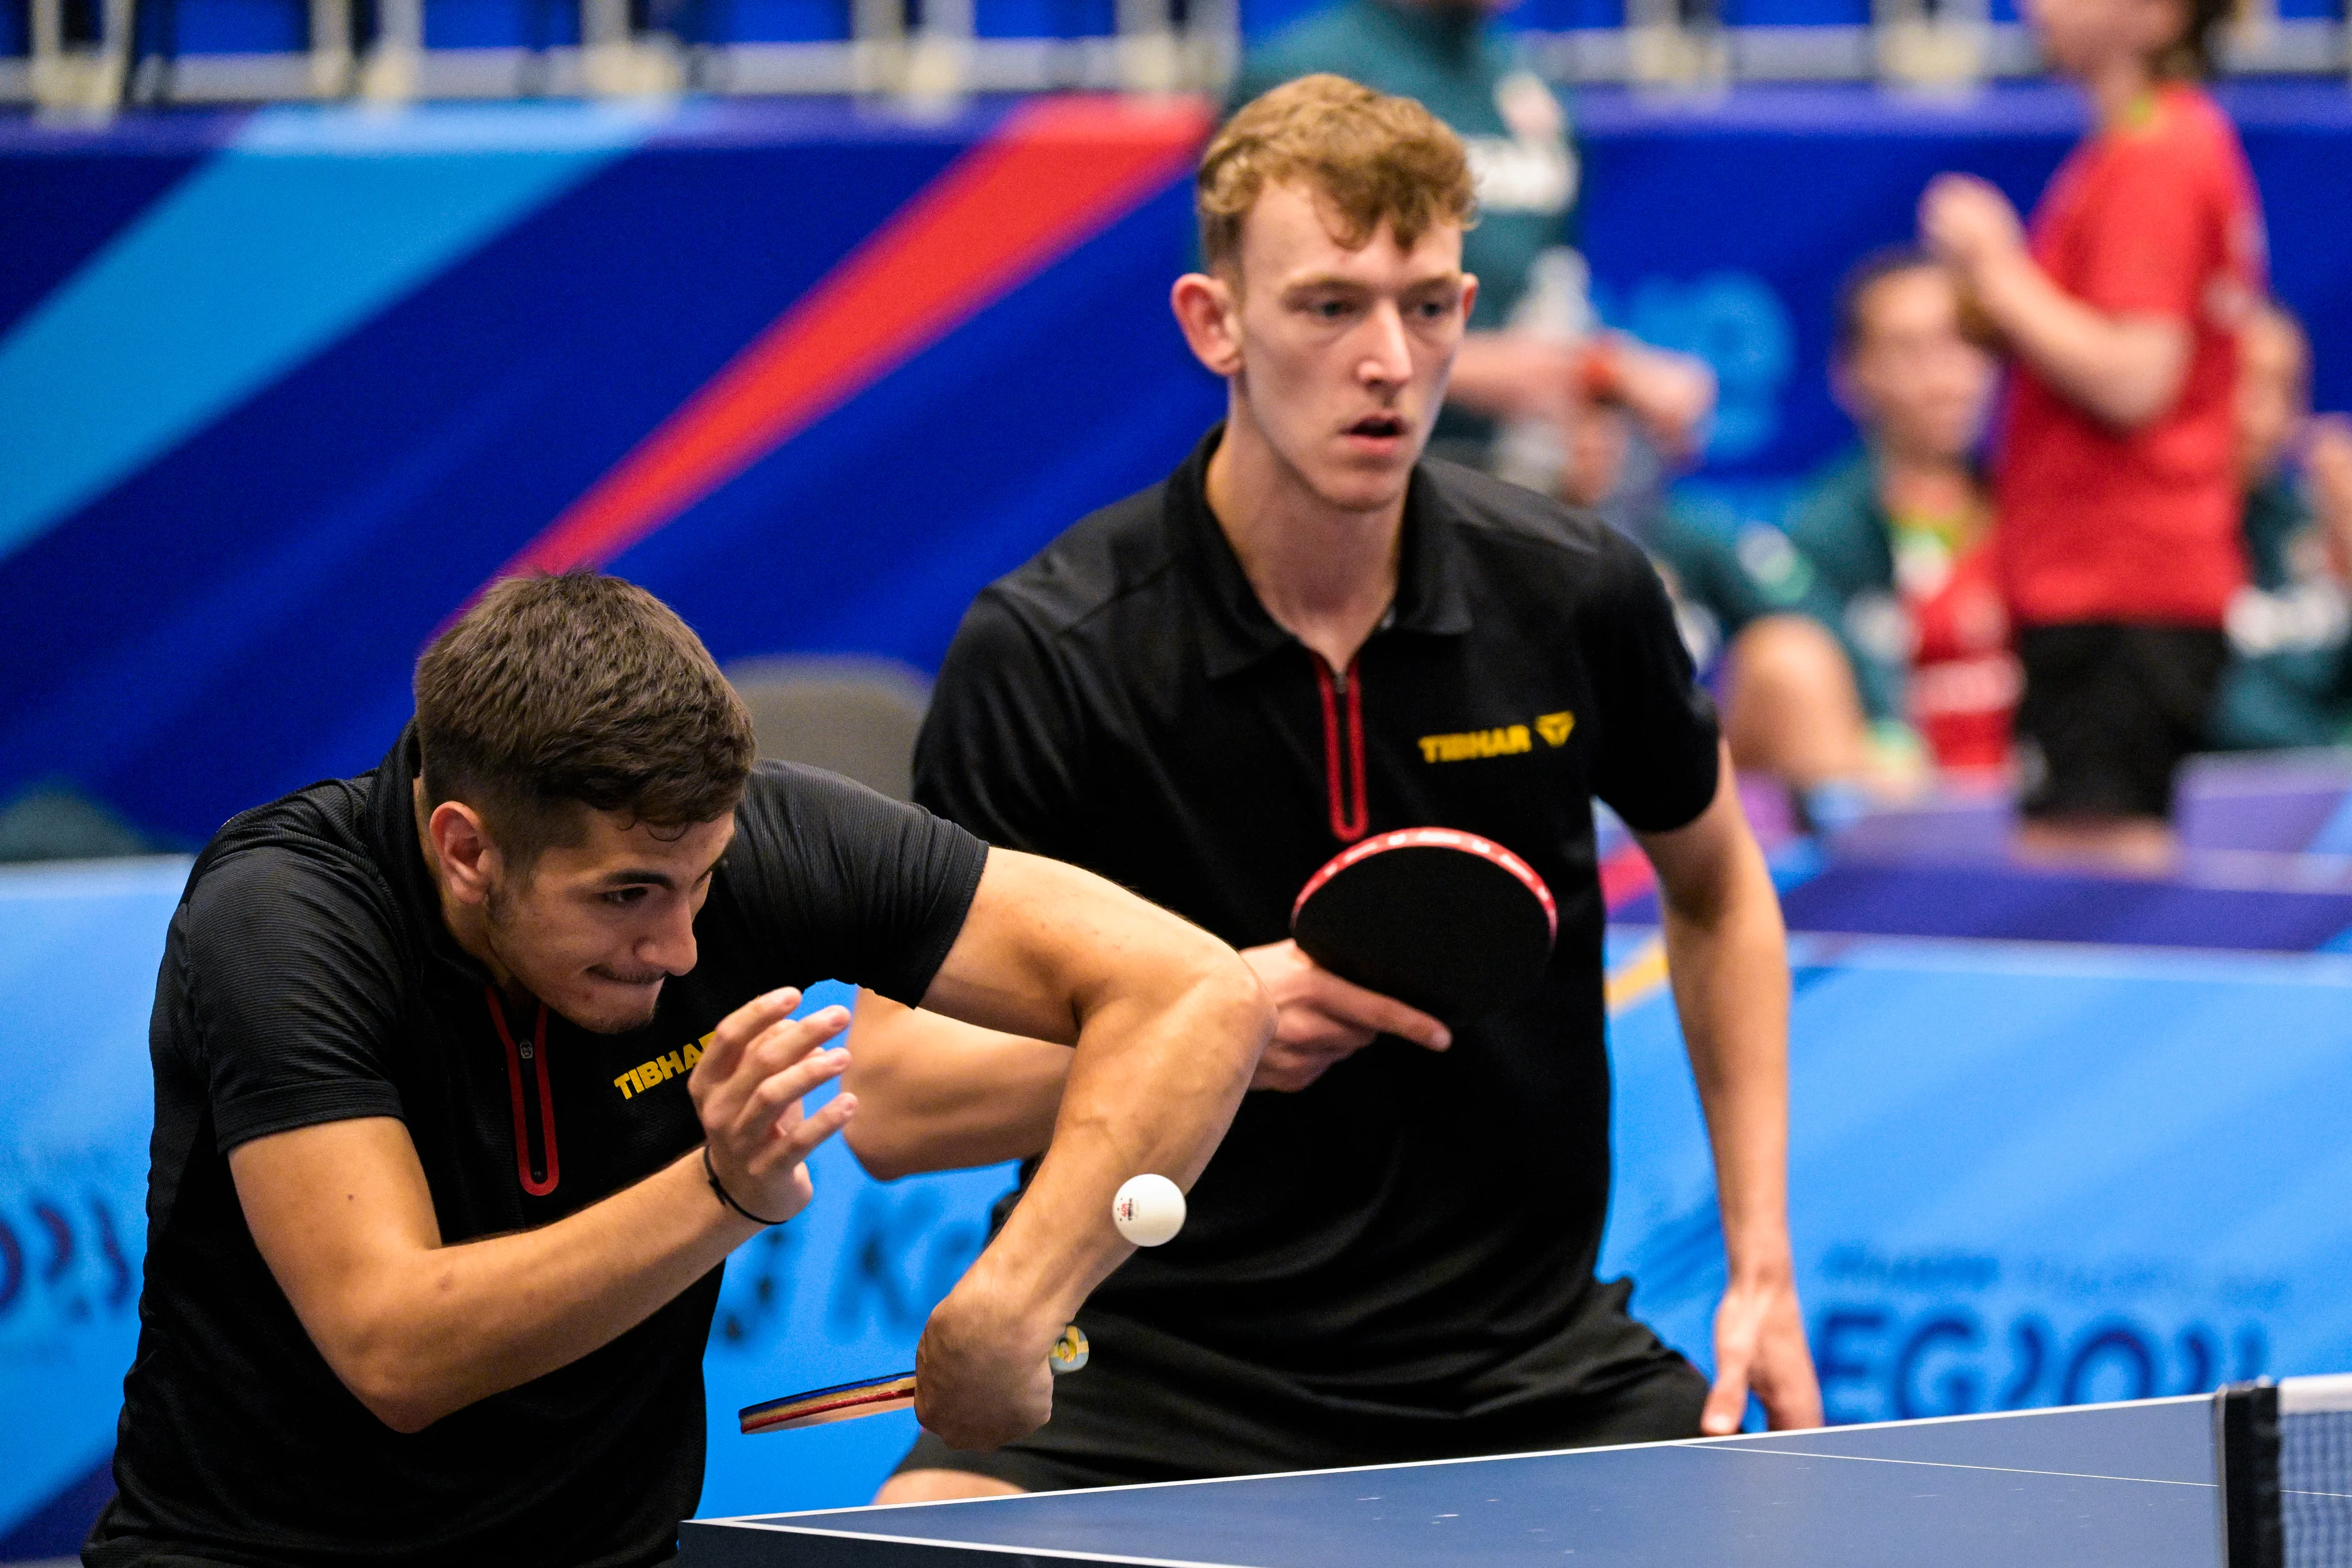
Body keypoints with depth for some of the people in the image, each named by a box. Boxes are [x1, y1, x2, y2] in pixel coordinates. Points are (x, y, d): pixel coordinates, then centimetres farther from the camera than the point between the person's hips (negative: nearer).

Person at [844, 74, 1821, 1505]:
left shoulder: (1575, 594, -3)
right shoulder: (1048, 652, -12)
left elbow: (1717, 885, 18)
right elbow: (890, 1102, -11)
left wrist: (1762, 1263, 10)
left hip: (1526, 1368, 3)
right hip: (1161, 1360, -3)